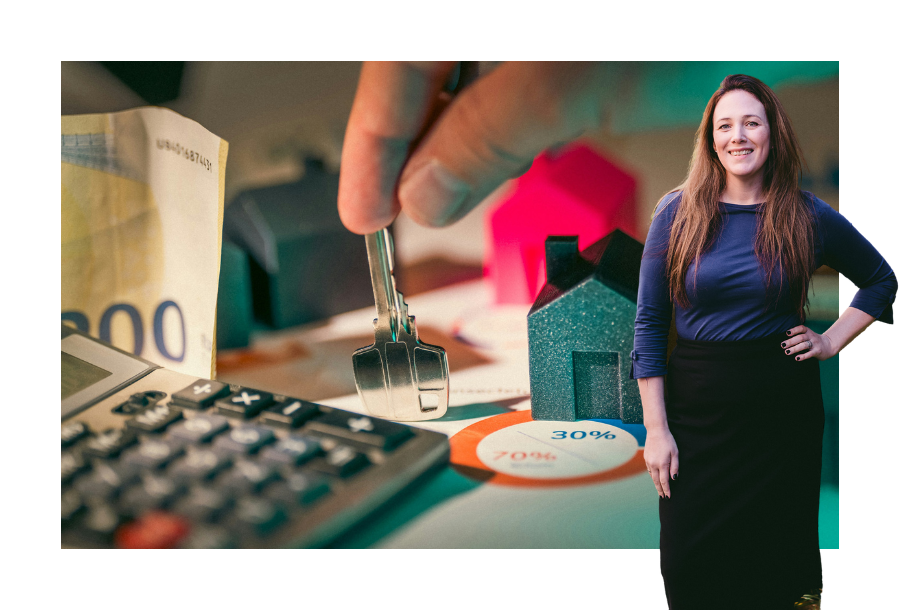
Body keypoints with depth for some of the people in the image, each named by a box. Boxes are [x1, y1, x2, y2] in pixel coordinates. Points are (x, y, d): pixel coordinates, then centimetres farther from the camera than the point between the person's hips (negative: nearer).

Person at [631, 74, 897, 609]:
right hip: (697, 409, 0)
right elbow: (649, 323, -1)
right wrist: (656, 429, -6)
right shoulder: (678, 214, -2)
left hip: (785, 409, 1)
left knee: (776, 562, 9)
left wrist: (832, 342, 4)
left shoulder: (808, 217, 1)